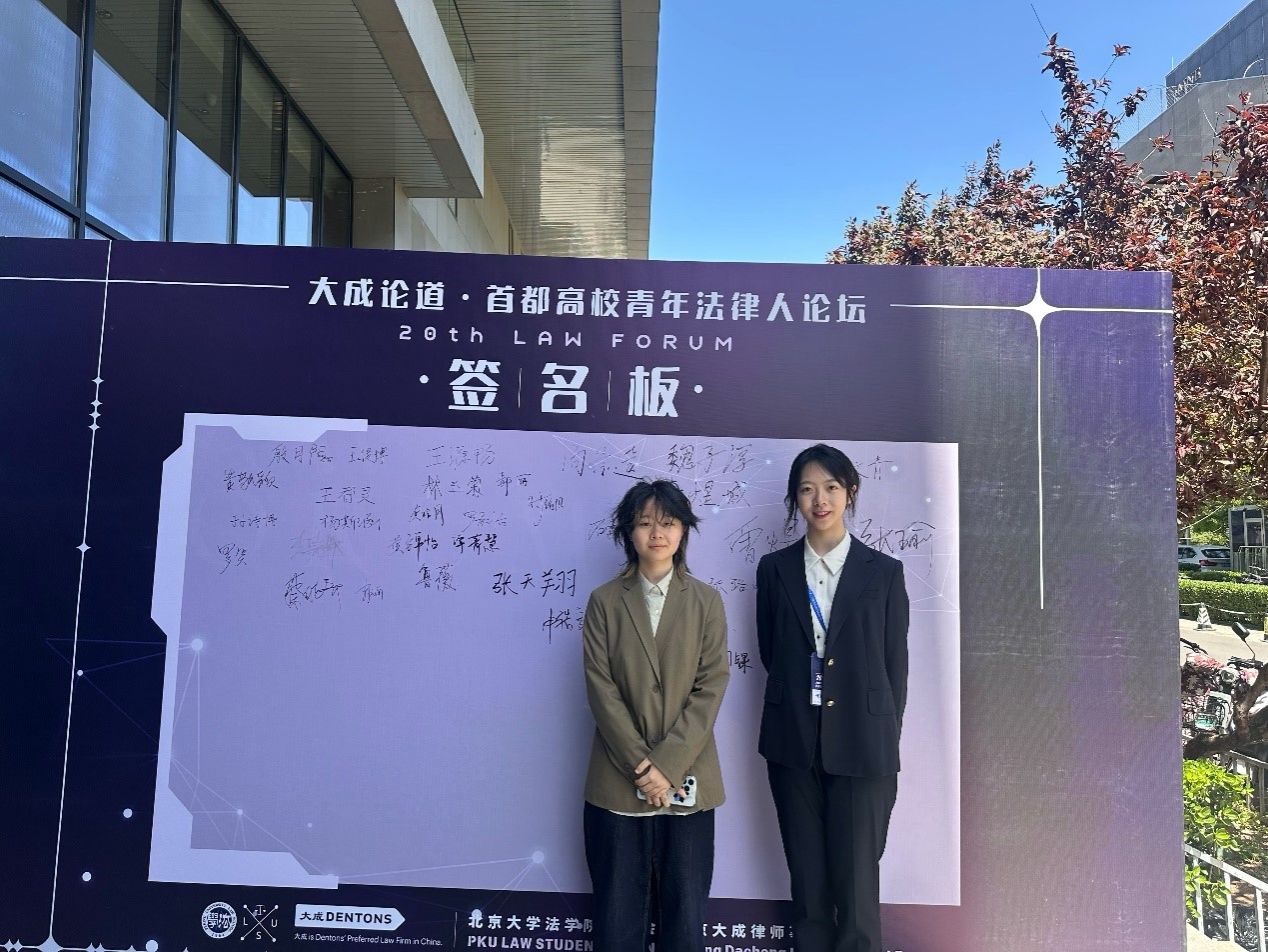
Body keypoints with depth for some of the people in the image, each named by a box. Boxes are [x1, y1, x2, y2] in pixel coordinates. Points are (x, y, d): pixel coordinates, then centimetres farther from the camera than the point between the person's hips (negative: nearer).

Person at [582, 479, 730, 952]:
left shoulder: (706, 601, 3)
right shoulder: (604, 601, 1)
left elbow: (711, 687, -4)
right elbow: (601, 688, -5)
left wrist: (666, 764, -12)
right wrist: (641, 765, -13)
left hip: (687, 780, 1)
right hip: (619, 783, 0)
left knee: (684, 912, 9)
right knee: (618, 913, 9)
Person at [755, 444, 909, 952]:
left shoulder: (884, 572, 0)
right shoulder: (774, 569, 4)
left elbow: (895, 665, 2)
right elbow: (770, 653, 11)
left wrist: (885, 743, 2)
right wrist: (800, 701, 5)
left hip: (861, 747, -2)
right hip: (793, 745, 2)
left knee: (857, 886, 3)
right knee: (807, 886, 11)